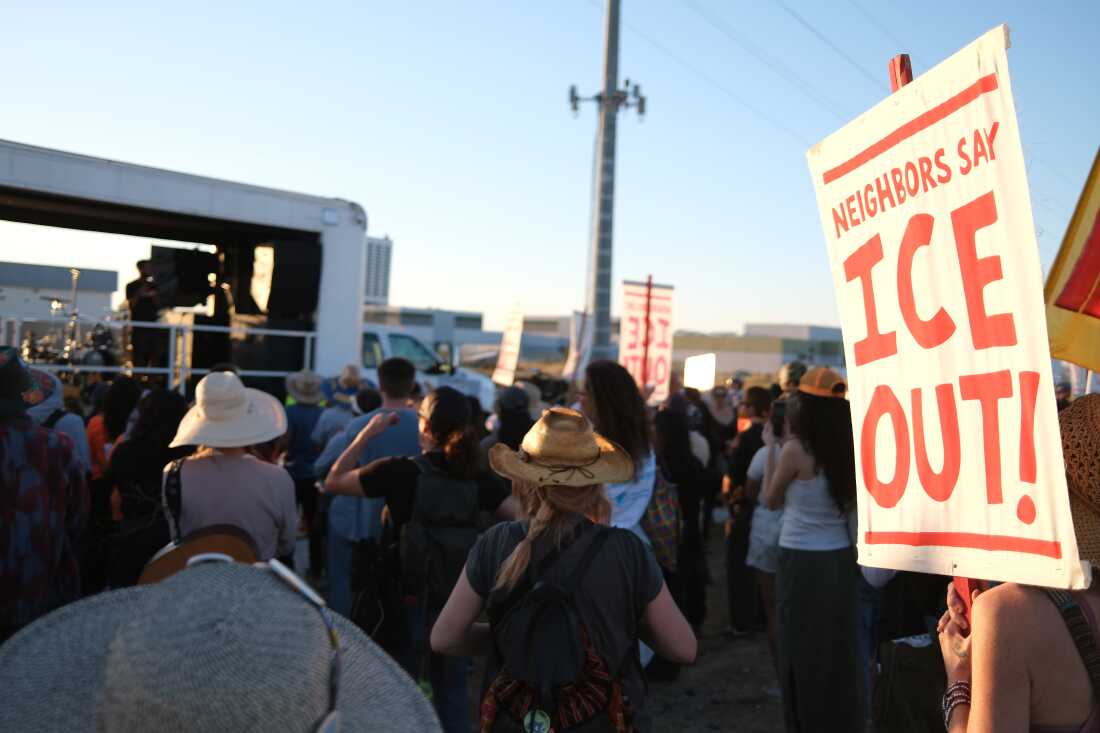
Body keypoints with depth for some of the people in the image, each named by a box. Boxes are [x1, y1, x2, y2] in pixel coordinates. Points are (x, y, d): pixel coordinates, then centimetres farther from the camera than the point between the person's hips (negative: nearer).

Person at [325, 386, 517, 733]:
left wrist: (367, 433, -4)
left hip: (408, 602, -3)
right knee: (452, 696, 17)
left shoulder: (401, 471, -16)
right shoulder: (479, 479, -6)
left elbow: (334, 481, -6)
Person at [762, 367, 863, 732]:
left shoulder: (795, 449, -14)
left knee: (802, 653, 8)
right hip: (840, 558, 5)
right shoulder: (848, 447, 1)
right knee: (838, 650, 15)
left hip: (802, 561, -5)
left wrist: (771, 447, 5)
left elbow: (771, 500, 0)